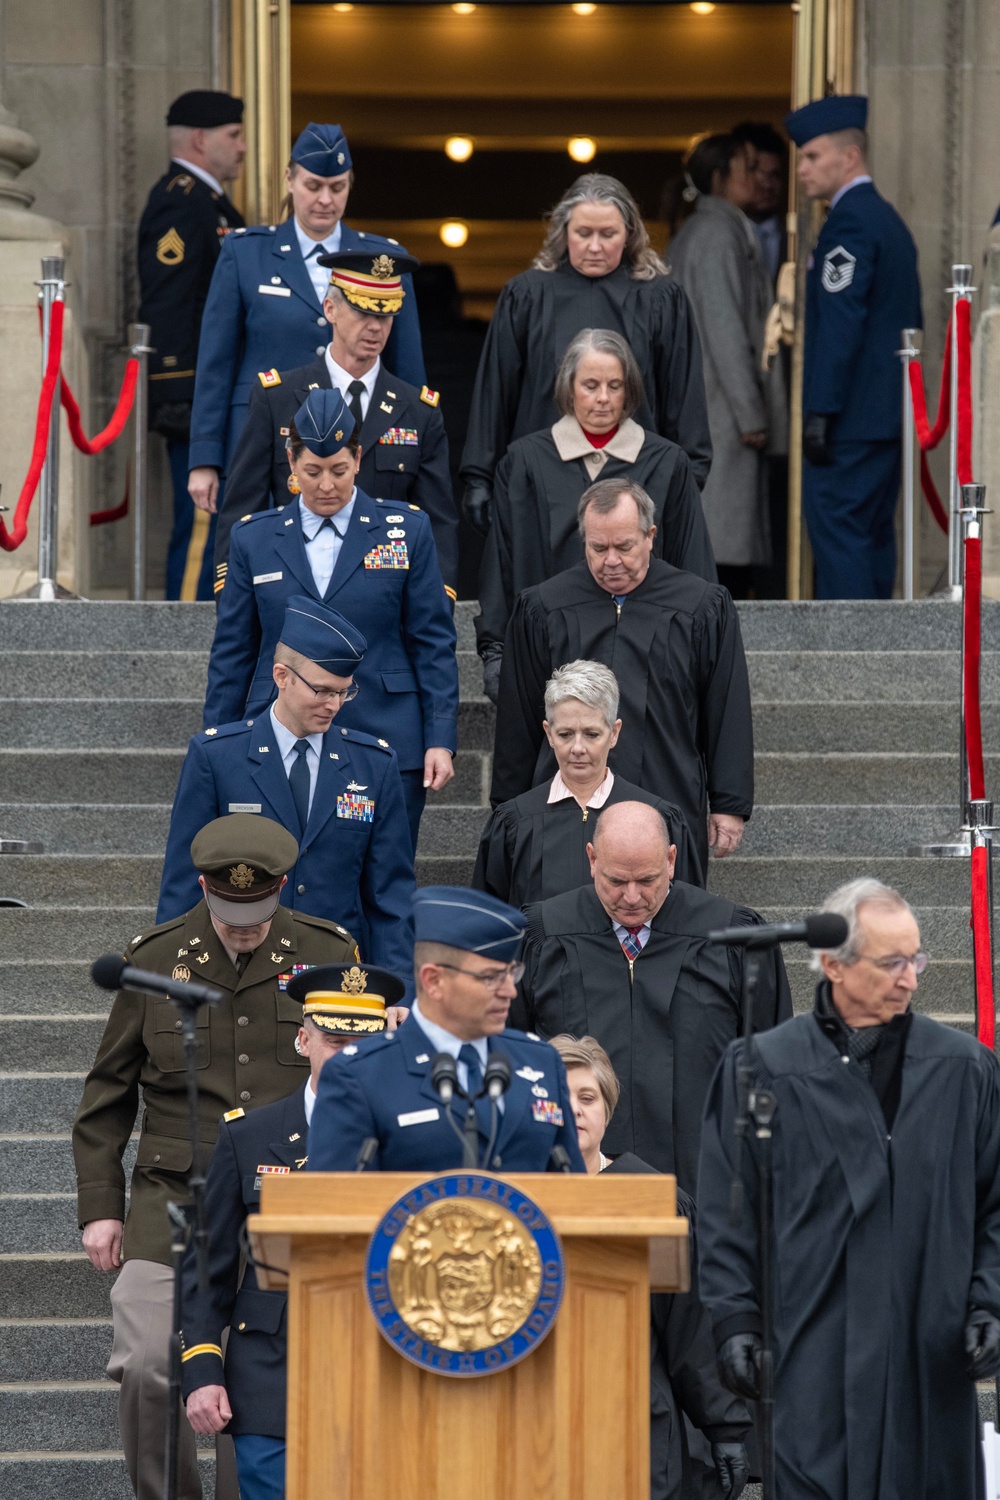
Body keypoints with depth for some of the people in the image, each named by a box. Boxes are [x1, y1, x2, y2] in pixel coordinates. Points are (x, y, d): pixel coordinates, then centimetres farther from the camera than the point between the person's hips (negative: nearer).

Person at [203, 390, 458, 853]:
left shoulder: (406, 531, 6)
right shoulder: (254, 539, 9)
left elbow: (434, 644, 5)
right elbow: (232, 653, 12)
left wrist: (440, 741, -3)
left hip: (384, 746, -1)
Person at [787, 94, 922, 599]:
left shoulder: (849, 221, -13)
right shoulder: (889, 220, 18)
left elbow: (840, 323, -20)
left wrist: (819, 412, -21)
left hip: (851, 418, -10)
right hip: (887, 412, 10)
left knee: (836, 527, -11)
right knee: (872, 532, 11)